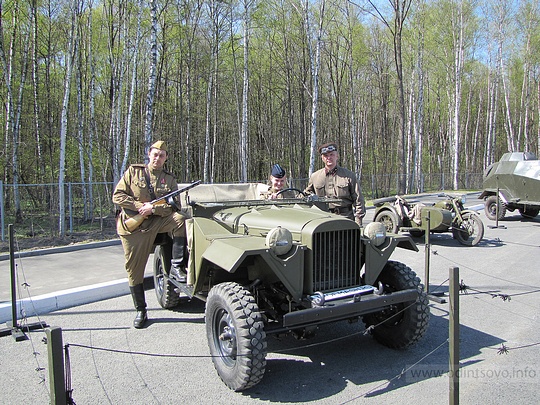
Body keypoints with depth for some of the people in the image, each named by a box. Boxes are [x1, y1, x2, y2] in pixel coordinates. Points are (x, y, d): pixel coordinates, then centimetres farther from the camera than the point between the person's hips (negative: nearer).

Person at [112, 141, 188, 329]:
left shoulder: (169, 179, 6)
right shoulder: (133, 172, 3)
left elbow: (174, 206, -5)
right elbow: (117, 196, -3)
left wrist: (153, 209, -20)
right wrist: (140, 206, -14)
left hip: (157, 222, 1)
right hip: (133, 227, -1)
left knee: (180, 220, -27)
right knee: (134, 270, 2)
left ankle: (176, 266, -21)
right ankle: (140, 311, 17)